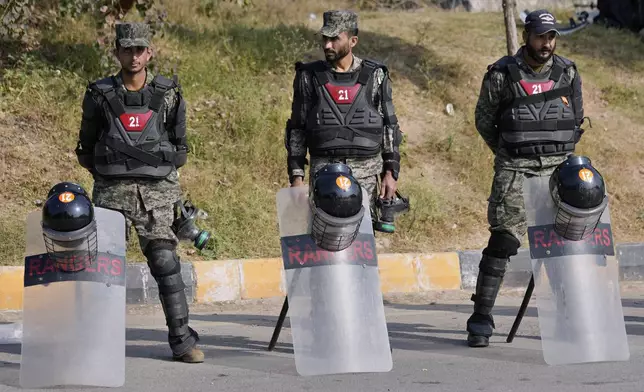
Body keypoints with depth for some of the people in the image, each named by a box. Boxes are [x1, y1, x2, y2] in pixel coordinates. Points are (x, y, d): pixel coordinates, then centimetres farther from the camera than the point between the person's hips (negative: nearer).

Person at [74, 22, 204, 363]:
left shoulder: (168, 95, 6)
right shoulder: (100, 96, 4)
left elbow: (179, 147, 15)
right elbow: (86, 148, 13)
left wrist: (161, 169, 4)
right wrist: (110, 173, 4)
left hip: (156, 192, 0)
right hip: (112, 191, 0)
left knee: (166, 262, -5)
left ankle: (182, 340, 0)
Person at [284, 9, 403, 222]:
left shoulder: (375, 76, 4)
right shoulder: (309, 77, 4)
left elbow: (389, 126, 7)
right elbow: (297, 129, 7)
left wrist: (390, 172, -1)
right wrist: (296, 175, 0)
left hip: (365, 173, 0)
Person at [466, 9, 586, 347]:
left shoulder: (568, 73, 6)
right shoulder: (502, 74, -4)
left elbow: (577, 119, 18)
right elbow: (483, 119, 7)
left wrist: (561, 153, 13)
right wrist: (509, 153, 7)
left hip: (559, 169, 3)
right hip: (515, 170, -3)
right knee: (503, 241, -10)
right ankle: (481, 320, -6)